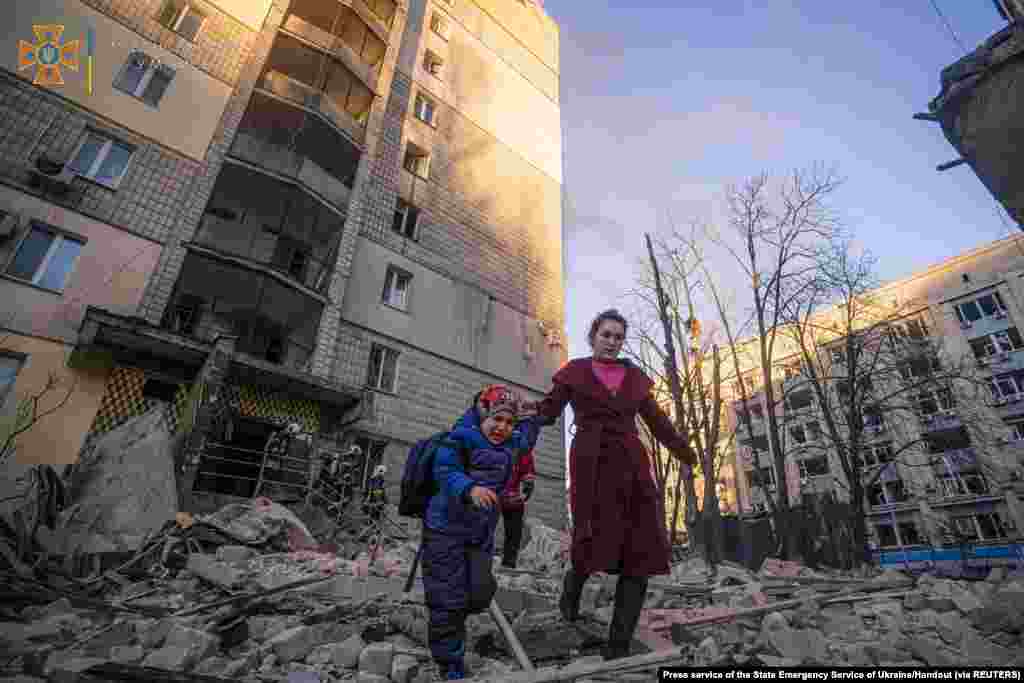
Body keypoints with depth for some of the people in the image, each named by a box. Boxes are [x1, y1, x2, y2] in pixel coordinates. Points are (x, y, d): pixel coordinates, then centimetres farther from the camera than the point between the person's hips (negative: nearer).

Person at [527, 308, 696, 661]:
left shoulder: (634, 377, 15)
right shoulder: (575, 372, 6)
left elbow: (657, 421, 20)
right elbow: (550, 409, 1)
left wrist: (685, 454, 20)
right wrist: (530, 410, -20)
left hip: (632, 466, 4)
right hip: (592, 465, -4)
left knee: (643, 553, -3)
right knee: (595, 546, -6)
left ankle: (618, 647, 7)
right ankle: (573, 582, 31)